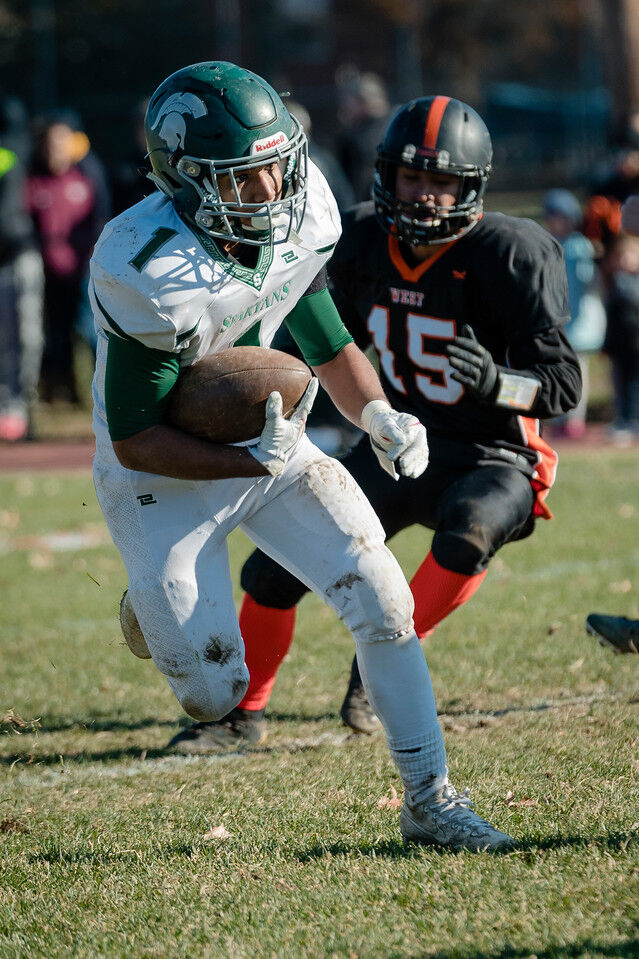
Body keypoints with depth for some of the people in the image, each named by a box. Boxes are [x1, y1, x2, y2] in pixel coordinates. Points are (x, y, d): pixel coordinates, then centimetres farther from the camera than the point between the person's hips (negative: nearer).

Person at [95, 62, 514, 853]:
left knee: (384, 603, -8)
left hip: (272, 450, 5)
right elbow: (132, 440, -24)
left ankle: (430, 802, 6)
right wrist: (253, 463, -32)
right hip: (165, 479, -5)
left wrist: (377, 416, -13)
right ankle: (153, 606, 32)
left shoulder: (299, 221, -11)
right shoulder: (151, 274, -30)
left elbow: (328, 344, 6)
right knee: (214, 698, -3)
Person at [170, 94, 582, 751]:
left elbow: (564, 384, -21)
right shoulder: (367, 240, -2)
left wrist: (494, 381, -40)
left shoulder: (506, 254, -20)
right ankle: (245, 713, 26)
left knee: (470, 530, -39)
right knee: (273, 571, 0)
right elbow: (342, 334, 18)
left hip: (492, 459, -5)